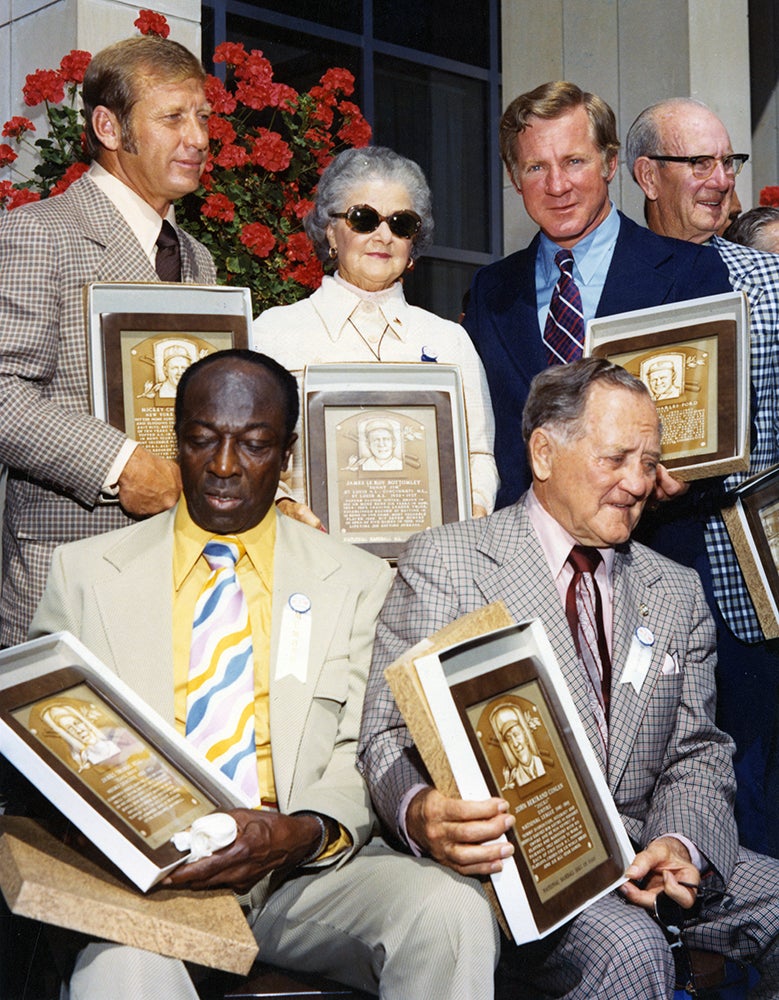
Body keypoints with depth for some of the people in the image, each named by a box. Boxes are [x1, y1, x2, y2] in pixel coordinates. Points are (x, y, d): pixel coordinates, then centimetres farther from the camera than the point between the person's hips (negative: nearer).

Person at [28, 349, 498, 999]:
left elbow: (364, 761, 4)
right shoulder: (85, 573, 12)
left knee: (452, 916, -27)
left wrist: (300, 834, -18)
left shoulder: (360, 584, 11)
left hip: (303, 869, 2)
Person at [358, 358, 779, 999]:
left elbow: (696, 754, 12)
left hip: (641, 853, 6)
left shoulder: (677, 592, 17)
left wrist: (680, 844, -11)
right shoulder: (444, 562, 0)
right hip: (507, 855, -5)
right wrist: (423, 815, -31)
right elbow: (394, 735, -7)